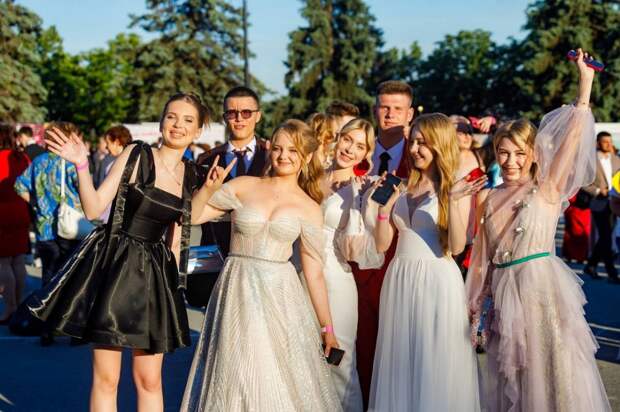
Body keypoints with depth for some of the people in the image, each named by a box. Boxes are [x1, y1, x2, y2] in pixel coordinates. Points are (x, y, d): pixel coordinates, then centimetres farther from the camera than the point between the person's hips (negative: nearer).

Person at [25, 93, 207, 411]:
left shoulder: (191, 176, 8)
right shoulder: (136, 155, -5)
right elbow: (94, 208, -9)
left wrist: (174, 282, 11)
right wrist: (81, 165, -20)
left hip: (155, 273, 4)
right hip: (114, 265, -4)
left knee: (149, 380, 8)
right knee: (105, 378, 2)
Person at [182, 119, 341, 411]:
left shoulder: (309, 208, 5)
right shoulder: (244, 186, 4)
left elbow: (314, 269, 6)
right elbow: (193, 216, 2)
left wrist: (326, 326, 6)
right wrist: (209, 187, -14)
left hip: (281, 295, 1)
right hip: (239, 292, 0)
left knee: (284, 380, 4)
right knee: (238, 378, 3)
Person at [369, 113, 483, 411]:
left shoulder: (456, 188, -2)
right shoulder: (402, 186, 11)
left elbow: (457, 246, -13)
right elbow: (382, 244, 7)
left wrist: (453, 201, -22)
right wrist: (385, 204, -5)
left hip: (437, 281, -5)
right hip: (399, 279, 5)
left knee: (436, 363, 1)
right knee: (400, 362, 10)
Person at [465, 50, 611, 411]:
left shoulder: (548, 189, -1)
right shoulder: (490, 199, 10)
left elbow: (573, 139, -9)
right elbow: (482, 256, 13)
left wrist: (586, 82, -13)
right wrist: (476, 305, 13)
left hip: (543, 286, -4)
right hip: (504, 292, 4)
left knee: (551, 376, -1)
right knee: (512, 378, 12)